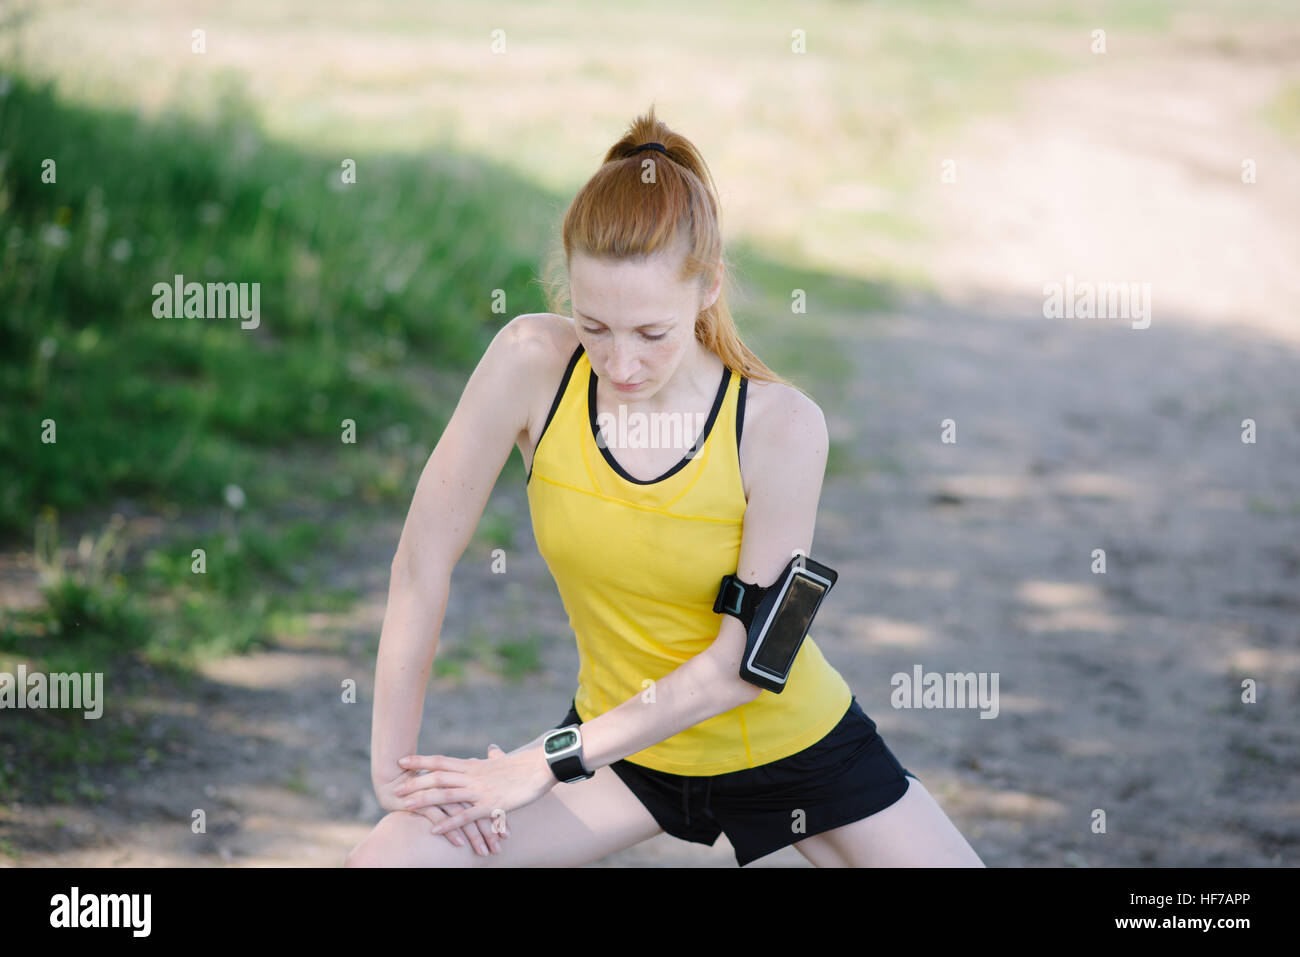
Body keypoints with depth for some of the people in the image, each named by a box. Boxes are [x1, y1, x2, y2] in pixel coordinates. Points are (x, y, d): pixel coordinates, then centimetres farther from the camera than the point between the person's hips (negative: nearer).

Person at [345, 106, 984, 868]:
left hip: (794, 747, -1)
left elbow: (737, 666, -20)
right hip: (623, 741, 2)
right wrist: (395, 762, -13)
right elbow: (425, 557, -15)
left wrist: (542, 767, -20)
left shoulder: (780, 427, -24)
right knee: (383, 860, -12)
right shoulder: (534, 365, -21)